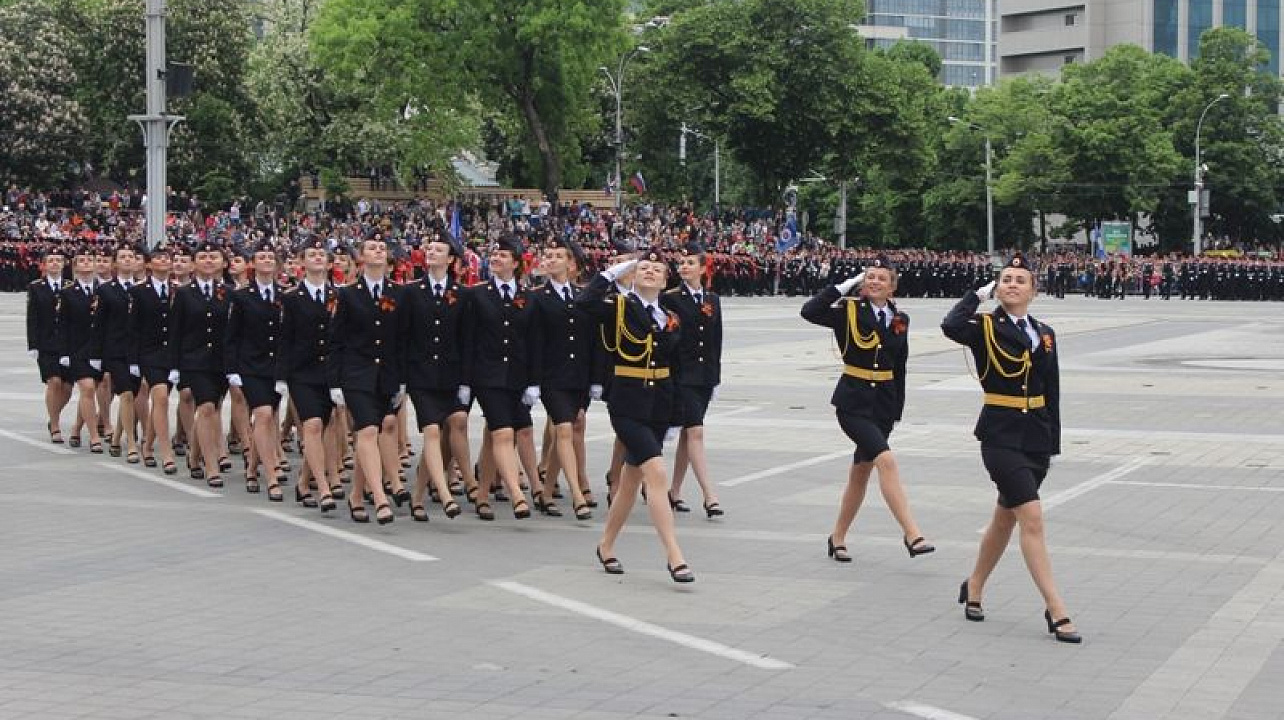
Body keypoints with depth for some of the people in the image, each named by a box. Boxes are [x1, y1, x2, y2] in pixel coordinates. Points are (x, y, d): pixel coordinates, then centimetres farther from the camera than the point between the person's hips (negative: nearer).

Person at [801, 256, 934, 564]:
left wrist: (897, 411, 12)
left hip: (884, 403, 5)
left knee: (861, 471, 12)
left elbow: (899, 368, 13)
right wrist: (846, 284, -17)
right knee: (886, 460, -21)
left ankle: (837, 538, 26)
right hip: (853, 401, -5)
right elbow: (810, 311, -21)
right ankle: (911, 534, -22)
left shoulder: (900, 320, 7)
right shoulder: (849, 311, -5)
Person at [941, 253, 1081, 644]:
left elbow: (1052, 392, 13)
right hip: (1001, 434, -6)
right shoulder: (986, 328, -6)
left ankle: (973, 588, 38)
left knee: (1005, 518, 17)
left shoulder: (1045, 333, 10)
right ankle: (1057, 612, -12)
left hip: (1037, 436, 6)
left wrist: (1053, 440, 10)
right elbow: (951, 326, -29)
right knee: (1032, 517, -13)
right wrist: (979, 294, -14)